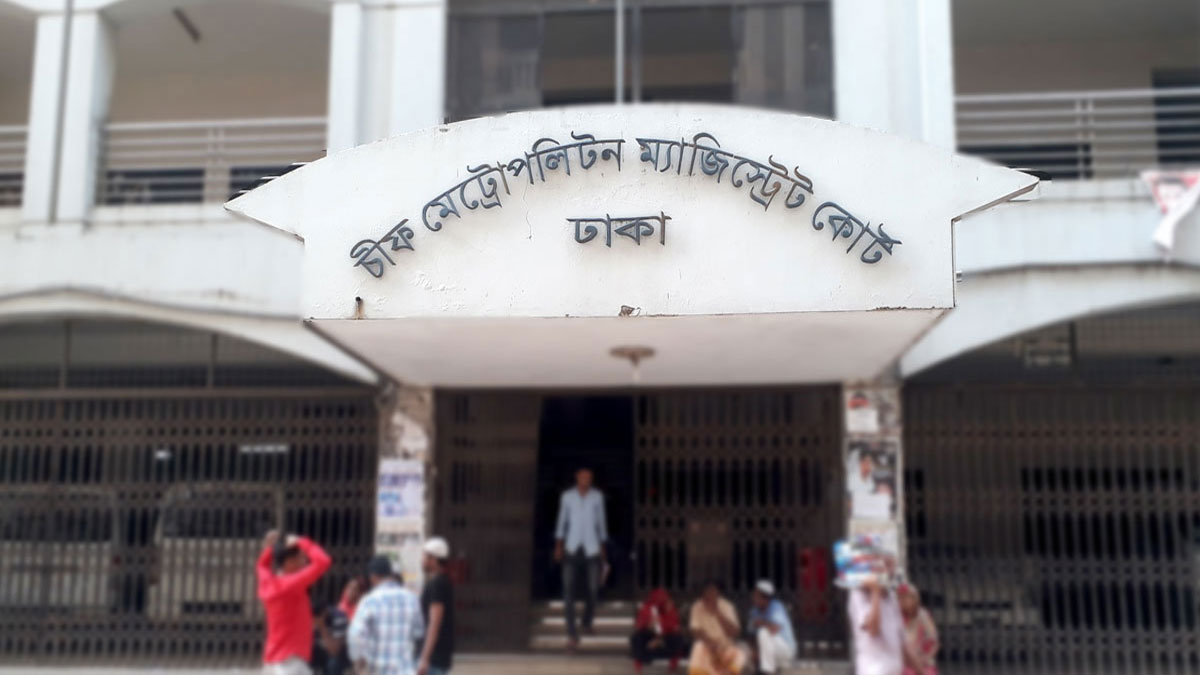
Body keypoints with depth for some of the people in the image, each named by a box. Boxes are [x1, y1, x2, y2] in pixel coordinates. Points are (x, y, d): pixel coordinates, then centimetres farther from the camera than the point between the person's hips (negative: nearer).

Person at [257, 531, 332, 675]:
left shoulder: (268, 583, 6)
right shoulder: (290, 585, -19)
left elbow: (262, 566, 32)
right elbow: (323, 562, -26)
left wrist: (270, 548, 12)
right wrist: (302, 542, -12)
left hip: (275, 659, 10)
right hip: (290, 660, -10)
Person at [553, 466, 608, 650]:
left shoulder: (597, 496, 1)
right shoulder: (567, 496, 0)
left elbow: (601, 521, 9)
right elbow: (562, 520, 8)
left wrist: (602, 546, 10)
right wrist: (558, 545, 4)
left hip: (592, 549, 1)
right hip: (572, 548, -1)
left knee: (593, 588, 4)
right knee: (568, 588, -13)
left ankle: (587, 621, 35)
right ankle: (572, 633, -13)